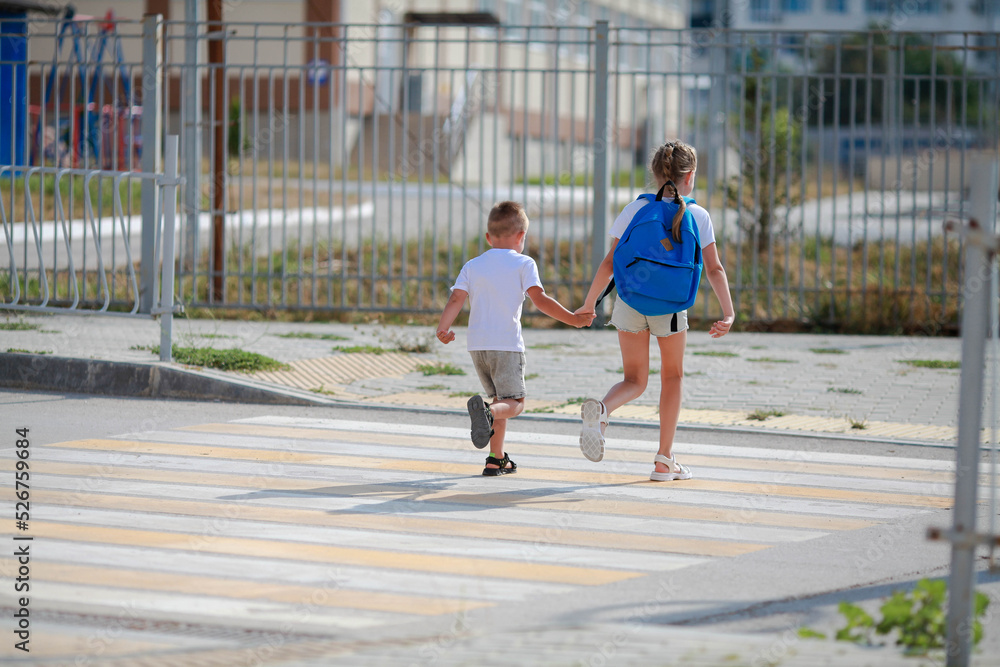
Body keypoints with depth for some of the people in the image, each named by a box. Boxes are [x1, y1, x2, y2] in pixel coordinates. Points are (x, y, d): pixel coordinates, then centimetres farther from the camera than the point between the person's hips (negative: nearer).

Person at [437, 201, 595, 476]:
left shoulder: (472, 266, 12)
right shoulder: (523, 264, 1)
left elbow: (456, 299, -2)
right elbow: (540, 299, -10)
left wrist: (443, 329, -11)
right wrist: (572, 319, -7)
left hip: (477, 344, 5)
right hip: (507, 344, -5)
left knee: (501, 398, 20)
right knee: (514, 403, -2)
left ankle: (497, 460, 16)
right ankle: (487, 413, -37)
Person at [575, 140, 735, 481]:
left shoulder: (635, 210, 7)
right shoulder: (697, 216, 3)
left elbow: (610, 262, 4)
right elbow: (714, 268, -5)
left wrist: (589, 304, 12)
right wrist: (728, 313, -8)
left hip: (629, 300, 2)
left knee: (635, 380, 14)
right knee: (672, 376, 20)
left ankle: (600, 409, -21)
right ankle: (664, 460, 20)